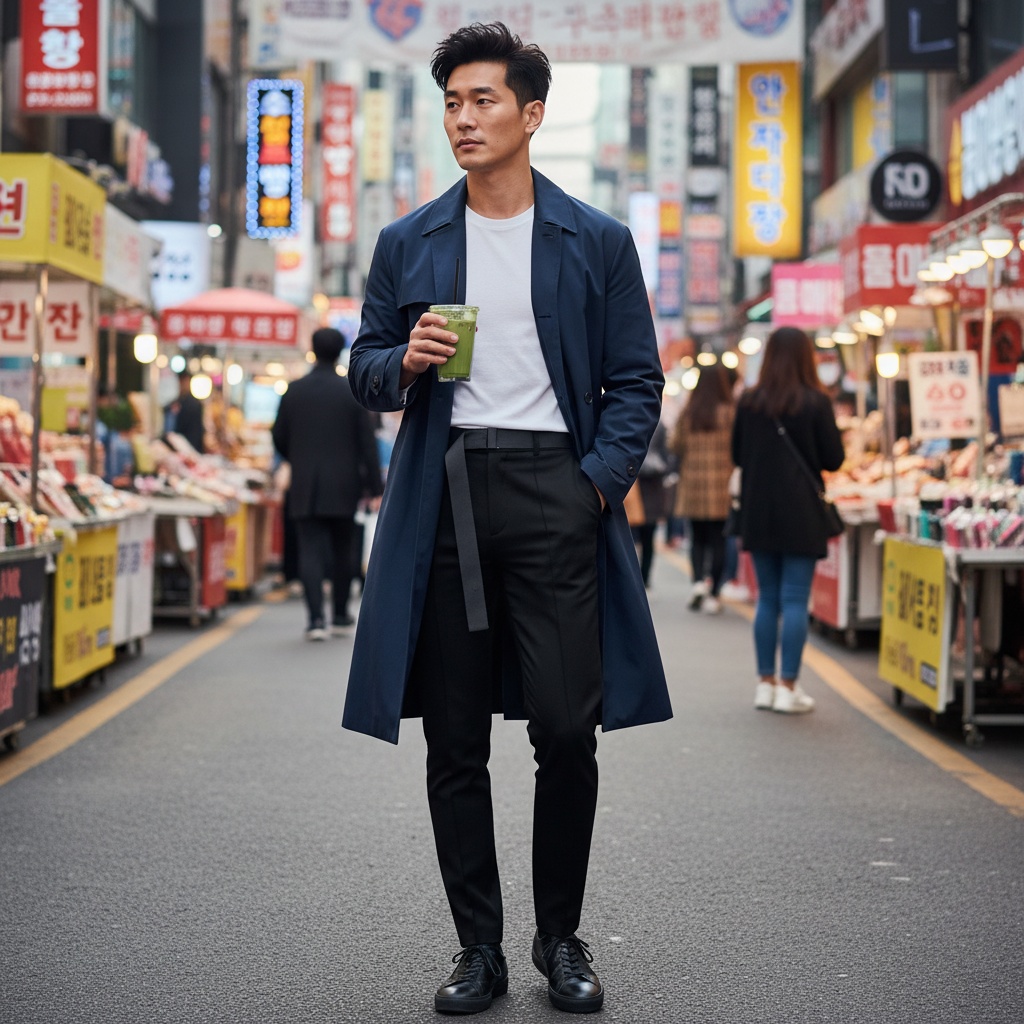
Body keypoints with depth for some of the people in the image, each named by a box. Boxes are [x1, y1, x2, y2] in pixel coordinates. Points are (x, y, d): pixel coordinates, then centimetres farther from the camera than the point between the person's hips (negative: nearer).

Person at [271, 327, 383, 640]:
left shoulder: (293, 391, -1)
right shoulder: (352, 392, -4)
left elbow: (279, 437, 6)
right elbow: (367, 441, -4)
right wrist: (372, 484, 1)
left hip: (305, 488, 0)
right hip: (343, 487, 0)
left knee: (310, 550, -2)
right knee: (342, 550, 13)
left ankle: (316, 618, -13)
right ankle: (340, 615, 22)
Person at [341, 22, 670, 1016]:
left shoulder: (597, 243, 7)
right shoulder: (407, 243, 12)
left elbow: (636, 380, 7)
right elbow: (366, 369, 16)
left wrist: (600, 479, -8)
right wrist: (405, 362, -7)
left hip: (554, 492, -2)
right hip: (444, 495, 2)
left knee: (567, 728, -5)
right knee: (454, 740, 4)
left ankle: (560, 938, 14)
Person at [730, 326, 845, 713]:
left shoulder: (749, 401, 0)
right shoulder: (815, 402, -9)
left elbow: (737, 455, 8)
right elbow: (834, 459, -5)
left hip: (758, 513, 3)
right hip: (801, 515, -3)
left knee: (767, 598, 11)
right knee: (795, 600, 0)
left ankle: (766, 683, 14)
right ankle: (788, 687, -1)